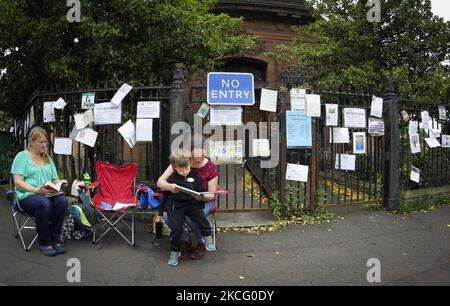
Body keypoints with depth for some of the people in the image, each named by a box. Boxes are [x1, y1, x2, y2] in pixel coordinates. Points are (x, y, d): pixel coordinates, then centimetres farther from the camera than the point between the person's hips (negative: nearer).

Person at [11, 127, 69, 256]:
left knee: (63, 201, -31)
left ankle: (54, 238, -14)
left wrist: (61, 184, -8)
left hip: (49, 194, 4)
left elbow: (55, 179, 17)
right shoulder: (22, 156, 3)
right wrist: (37, 190, -20)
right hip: (27, 195, -4)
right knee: (44, 203, -38)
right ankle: (44, 242, -17)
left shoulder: (48, 158, 19)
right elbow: (18, 182, -7)